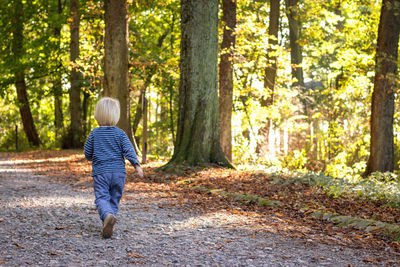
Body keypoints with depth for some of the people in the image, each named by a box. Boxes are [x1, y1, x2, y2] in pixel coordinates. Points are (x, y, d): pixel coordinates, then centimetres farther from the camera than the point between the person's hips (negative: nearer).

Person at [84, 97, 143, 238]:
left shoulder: (94, 133, 2)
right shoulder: (120, 133, 0)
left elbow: (87, 153, 7)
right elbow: (128, 150, -8)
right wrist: (137, 165, -7)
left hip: (100, 172, -1)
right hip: (118, 172, 1)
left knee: (101, 197, -6)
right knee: (114, 198, 13)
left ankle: (108, 215, -37)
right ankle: (108, 226, 9)